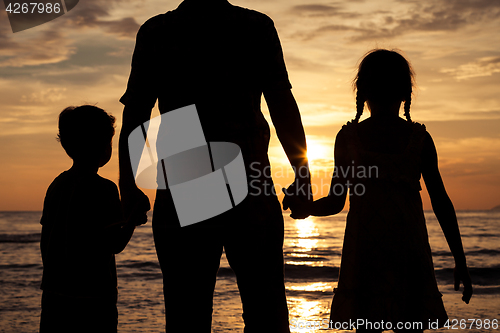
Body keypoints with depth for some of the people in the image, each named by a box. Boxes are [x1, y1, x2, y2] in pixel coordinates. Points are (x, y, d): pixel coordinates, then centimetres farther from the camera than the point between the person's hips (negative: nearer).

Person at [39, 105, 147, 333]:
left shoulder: (57, 184, 9)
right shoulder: (103, 188, -12)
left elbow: (45, 242, 13)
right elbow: (114, 245, -16)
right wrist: (134, 219, 0)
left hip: (53, 296, 7)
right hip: (90, 298, -7)